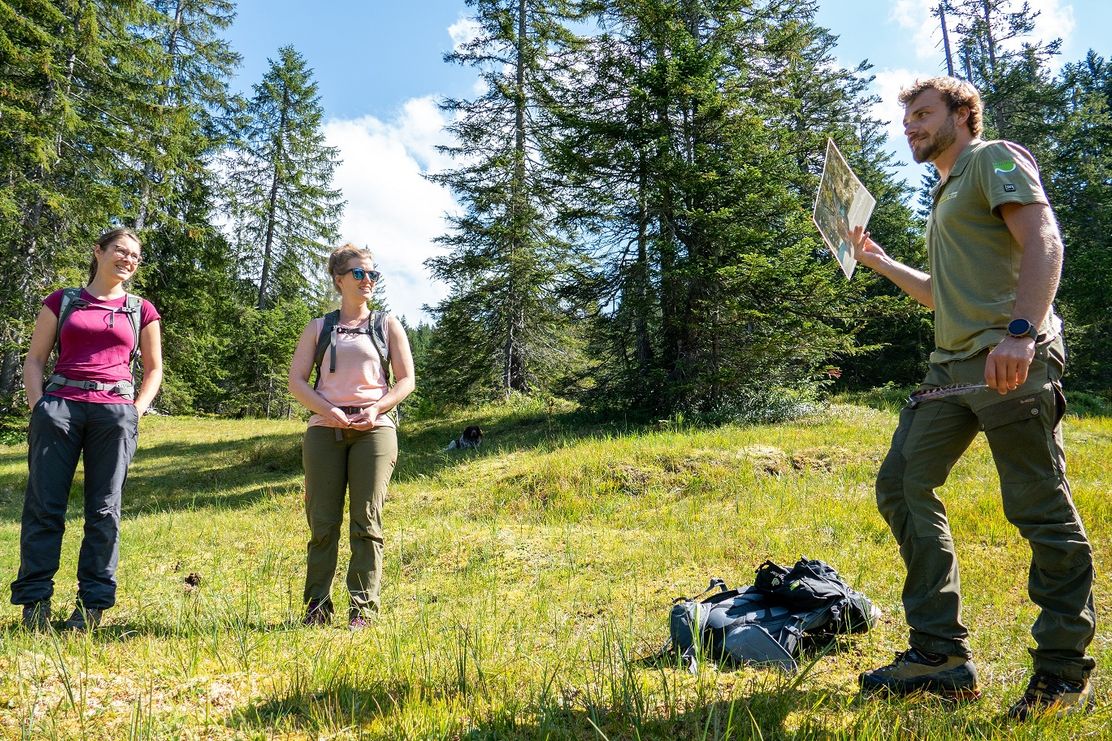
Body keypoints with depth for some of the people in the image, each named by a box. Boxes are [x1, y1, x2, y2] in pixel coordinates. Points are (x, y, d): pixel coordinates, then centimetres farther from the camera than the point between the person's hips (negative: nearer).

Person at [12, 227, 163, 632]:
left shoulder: (141, 310, 15)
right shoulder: (62, 301, 13)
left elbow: (154, 370, 19)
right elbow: (34, 360, 11)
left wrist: (135, 412, 5)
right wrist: (39, 407, -3)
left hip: (115, 411, 0)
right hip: (59, 405, 0)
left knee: (104, 511, 0)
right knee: (44, 506, -2)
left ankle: (92, 605, 5)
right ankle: (35, 601, 6)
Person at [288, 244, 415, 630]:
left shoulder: (388, 326, 12)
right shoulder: (318, 327, 13)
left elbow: (406, 380, 7)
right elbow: (296, 381, 5)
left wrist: (375, 409, -10)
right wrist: (328, 411, -12)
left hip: (374, 429, -1)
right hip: (324, 429, 1)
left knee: (367, 521, -3)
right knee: (322, 522, 2)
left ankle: (362, 610, 3)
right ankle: (317, 608, 12)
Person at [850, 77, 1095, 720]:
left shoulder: (995, 158, 3)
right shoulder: (947, 193, 29)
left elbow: (1044, 241, -14)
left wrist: (1020, 330, -28)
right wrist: (879, 263, 33)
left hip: (1013, 361, -9)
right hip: (955, 366, 9)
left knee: (1042, 510, -5)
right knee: (902, 484, 2)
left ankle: (1065, 675, 9)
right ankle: (943, 655, 7)